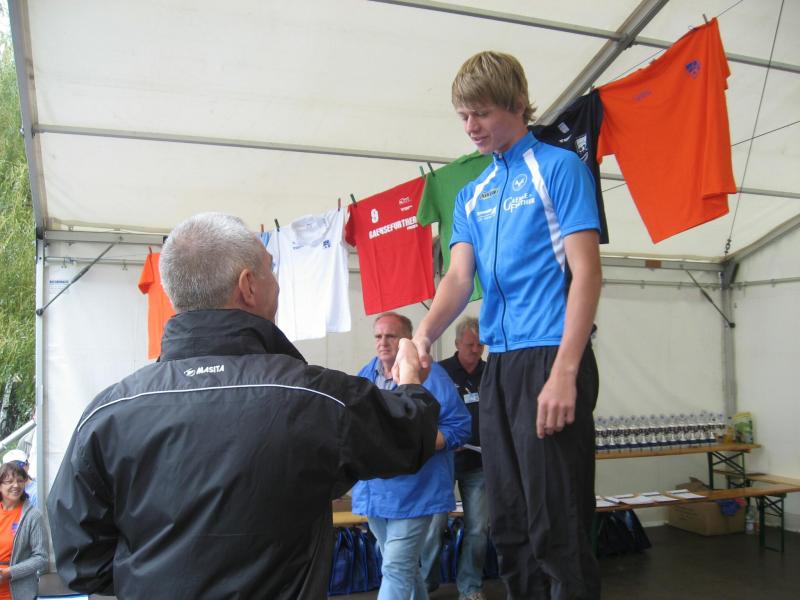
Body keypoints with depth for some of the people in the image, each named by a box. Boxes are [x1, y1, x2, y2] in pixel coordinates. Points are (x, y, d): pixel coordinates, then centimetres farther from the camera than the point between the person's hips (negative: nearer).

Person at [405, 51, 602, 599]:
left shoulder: (559, 167, -2)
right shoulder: (471, 195, 17)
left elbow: (586, 272, -10)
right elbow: (460, 275, 7)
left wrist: (564, 372, -19)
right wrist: (425, 334, -14)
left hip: (549, 358, -7)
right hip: (498, 365, 7)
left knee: (557, 527, -4)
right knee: (509, 524, 14)